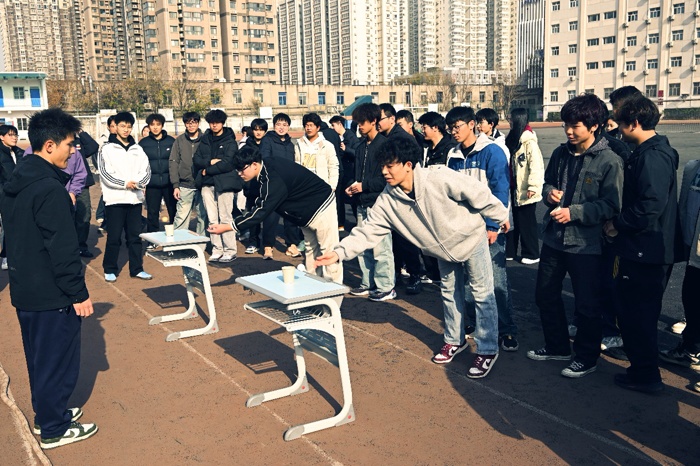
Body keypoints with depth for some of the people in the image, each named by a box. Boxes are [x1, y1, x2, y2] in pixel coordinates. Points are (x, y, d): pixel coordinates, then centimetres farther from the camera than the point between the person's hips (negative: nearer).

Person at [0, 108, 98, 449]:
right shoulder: (50, 189, -23)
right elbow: (63, 249, -24)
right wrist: (79, 293, -18)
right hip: (52, 294, -9)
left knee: (39, 357, 21)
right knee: (59, 360, 5)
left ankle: (45, 413, 37)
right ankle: (55, 429, 18)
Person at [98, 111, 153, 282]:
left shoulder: (138, 149, 12)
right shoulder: (107, 149, 0)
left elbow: (146, 171, 3)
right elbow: (105, 173, -9)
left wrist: (137, 183, -15)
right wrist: (125, 183, -17)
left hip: (135, 198, 4)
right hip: (115, 199, -3)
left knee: (135, 236, 8)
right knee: (114, 237, 1)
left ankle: (136, 269, 16)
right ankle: (110, 270, 12)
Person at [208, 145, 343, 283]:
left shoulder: (273, 180, -33)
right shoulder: (268, 165, -4)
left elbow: (260, 211, -32)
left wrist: (227, 227, -30)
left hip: (321, 207, -10)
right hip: (308, 212, 10)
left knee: (328, 253, -3)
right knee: (311, 250, 15)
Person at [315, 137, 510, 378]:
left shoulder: (439, 179, -34)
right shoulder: (387, 199, -19)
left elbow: (479, 193, -23)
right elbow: (368, 230, -20)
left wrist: (501, 216, -11)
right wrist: (339, 252, -32)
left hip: (471, 238, -5)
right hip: (443, 250, 5)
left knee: (482, 293, 3)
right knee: (450, 293, 20)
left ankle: (488, 351, 17)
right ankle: (454, 340, 40)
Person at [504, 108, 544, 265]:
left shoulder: (529, 142, -15)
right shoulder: (513, 139, 12)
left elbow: (537, 166, -21)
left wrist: (533, 187, -23)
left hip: (525, 191, -8)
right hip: (513, 188, 8)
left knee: (527, 222, 2)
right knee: (511, 220, 14)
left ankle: (531, 254, 15)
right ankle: (510, 251, 25)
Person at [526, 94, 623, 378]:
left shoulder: (609, 161, -13)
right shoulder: (561, 153, 4)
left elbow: (611, 206, -16)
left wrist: (574, 212, -23)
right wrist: (549, 192, -5)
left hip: (586, 244, -6)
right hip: (553, 237, 6)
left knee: (586, 305, 7)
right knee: (545, 295, 17)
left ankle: (586, 357, 28)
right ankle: (557, 347, 37)